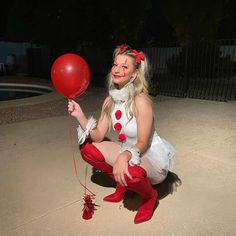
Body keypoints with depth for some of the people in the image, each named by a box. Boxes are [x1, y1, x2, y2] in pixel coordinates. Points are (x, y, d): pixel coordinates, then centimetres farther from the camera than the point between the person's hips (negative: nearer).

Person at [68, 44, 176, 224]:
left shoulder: (141, 101, -25)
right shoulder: (110, 101, -4)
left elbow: (142, 143, -23)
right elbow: (98, 136, -6)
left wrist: (124, 156, -43)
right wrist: (80, 115, -17)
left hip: (151, 157, -7)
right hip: (127, 151, 7)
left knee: (129, 172, -38)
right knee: (87, 149, -2)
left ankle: (150, 195, 2)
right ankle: (122, 183, 16)